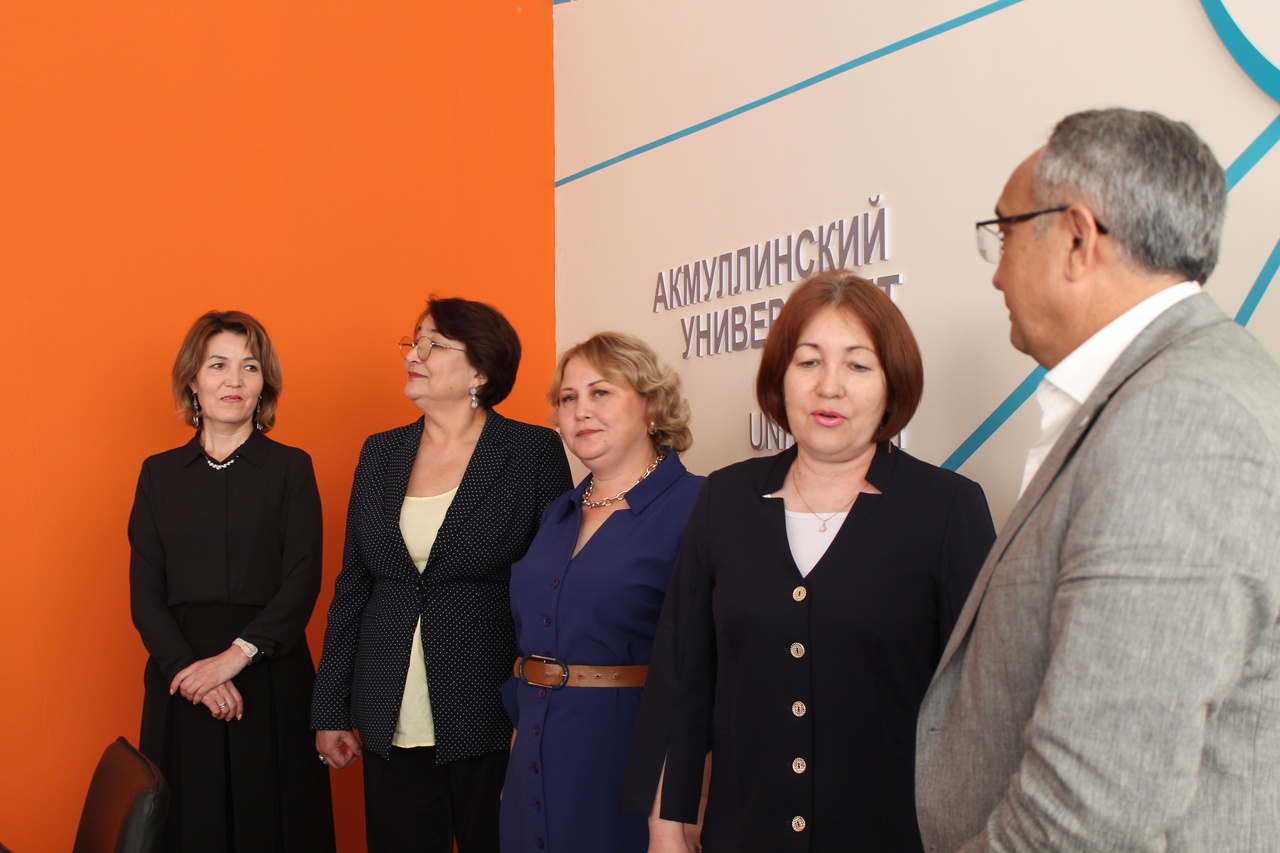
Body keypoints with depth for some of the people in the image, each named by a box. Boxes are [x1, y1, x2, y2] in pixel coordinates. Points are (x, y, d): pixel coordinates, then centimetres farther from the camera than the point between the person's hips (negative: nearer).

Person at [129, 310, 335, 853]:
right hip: (180, 676, 2)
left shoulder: (291, 468, 3)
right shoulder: (159, 473, 8)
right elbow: (144, 592, 3)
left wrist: (235, 655, -16)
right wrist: (189, 668, -12)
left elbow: (303, 580, -5)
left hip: (272, 675, -1)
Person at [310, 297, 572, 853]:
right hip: (392, 725, 4)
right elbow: (352, 585, 12)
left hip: (490, 723, -4)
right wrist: (330, 710, 10)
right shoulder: (381, 453, 9)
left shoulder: (534, 452, -4)